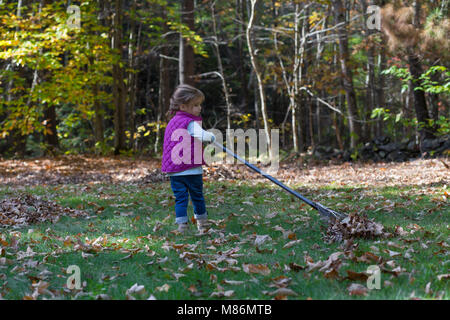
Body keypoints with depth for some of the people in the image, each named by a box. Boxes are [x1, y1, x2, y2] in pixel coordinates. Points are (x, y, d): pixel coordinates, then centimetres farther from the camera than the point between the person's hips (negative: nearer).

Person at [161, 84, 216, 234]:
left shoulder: (172, 121, 13)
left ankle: (182, 223, -1)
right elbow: (201, 135, -30)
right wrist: (211, 137, -9)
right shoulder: (190, 122, -12)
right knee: (197, 196, 11)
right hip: (192, 169, -5)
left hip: (174, 170, 5)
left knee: (180, 197, 5)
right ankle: (202, 223, 23)